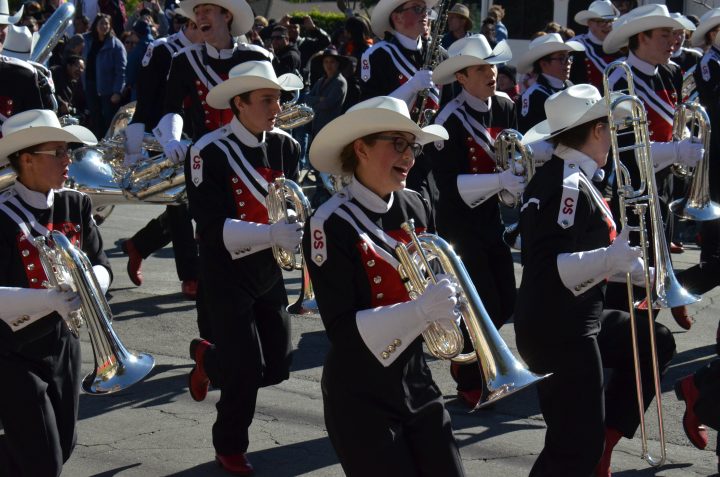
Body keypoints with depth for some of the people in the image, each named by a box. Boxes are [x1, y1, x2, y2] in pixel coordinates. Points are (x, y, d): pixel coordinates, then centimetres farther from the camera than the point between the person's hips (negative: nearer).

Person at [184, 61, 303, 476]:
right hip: (227, 273, -5)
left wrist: (297, 223, -17)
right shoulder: (210, 152, -18)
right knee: (246, 371, -4)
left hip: (269, 269, 6)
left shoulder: (285, 145, -1)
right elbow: (213, 227, -23)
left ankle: (210, 357, 37)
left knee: (277, 368, 8)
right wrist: (272, 233, -34)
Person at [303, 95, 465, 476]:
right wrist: (419, 311, -32)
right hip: (360, 398, -6)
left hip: (416, 384, 6)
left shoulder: (415, 207, 3)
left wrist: (445, 299, -10)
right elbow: (342, 329, -21)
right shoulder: (330, 225, -16)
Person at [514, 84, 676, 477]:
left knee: (654, 343, 25)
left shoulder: (558, 178, 10)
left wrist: (635, 269, 21)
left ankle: (601, 444, 23)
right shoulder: (568, 187, -21)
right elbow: (548, 269, -30)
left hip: (575, 322, 10)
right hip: (558, 334, -10)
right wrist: (609, 259, -41)